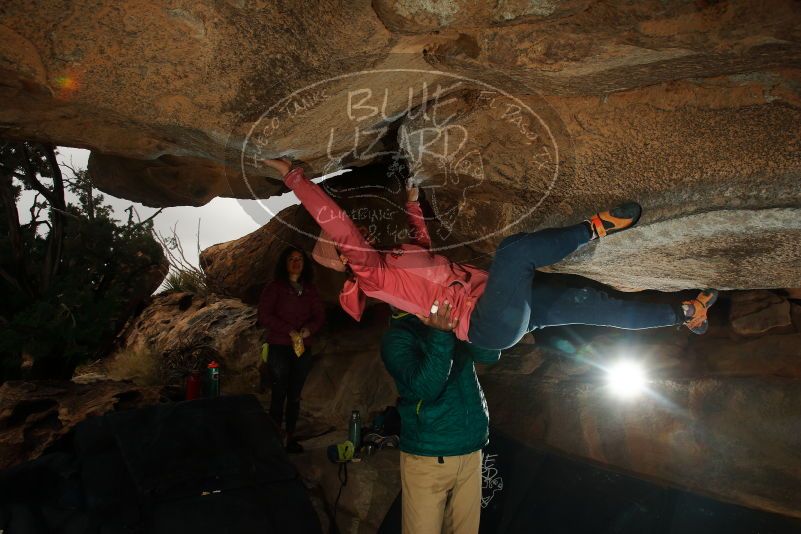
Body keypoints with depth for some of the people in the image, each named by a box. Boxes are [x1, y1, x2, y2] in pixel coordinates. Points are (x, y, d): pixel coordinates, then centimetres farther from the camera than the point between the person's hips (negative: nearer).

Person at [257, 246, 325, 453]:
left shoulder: (309, 289, 11)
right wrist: (289, 331, -15)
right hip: (279, 348, -4)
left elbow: (320, 315, 10)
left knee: (295, 396, 8)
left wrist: (309, 328, -11)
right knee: (279, 395, -3)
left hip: (303, 348, 4)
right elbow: (264, 316, -7)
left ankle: (291, 438, 16)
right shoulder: (275, 287, 0)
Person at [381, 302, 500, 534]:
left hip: (472, 451, 4)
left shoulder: (453, 321, 5)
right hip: (428, 456, -4)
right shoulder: (396, 337, -7)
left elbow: (491, 354, -8)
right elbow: (426, 387, -20)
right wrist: (441, 334, -31)